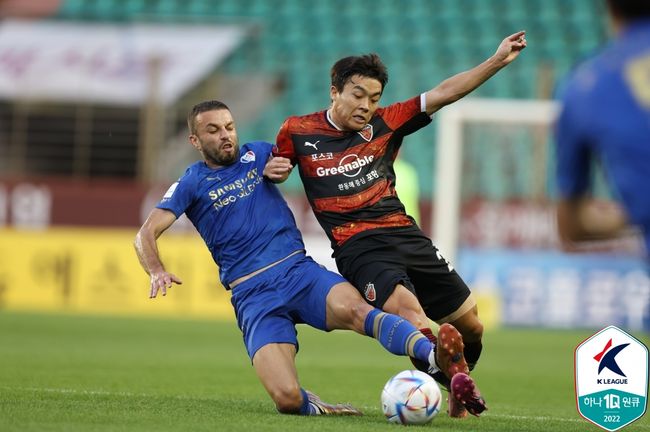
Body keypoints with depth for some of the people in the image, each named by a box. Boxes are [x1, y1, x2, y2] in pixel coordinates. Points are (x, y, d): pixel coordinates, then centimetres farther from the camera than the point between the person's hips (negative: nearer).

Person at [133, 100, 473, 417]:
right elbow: (146, 235, 1)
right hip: (252, 295, -2)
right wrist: (157, 272, -18)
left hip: (299, 271, 2)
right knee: (287, 400, -24)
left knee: (352, 309, -34)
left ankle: (436, 356, -53)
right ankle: (310, 405, 10)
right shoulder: (191, 184, 9)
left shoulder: (258, 154, 17)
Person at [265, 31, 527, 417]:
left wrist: (497, 61, -2)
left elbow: (443, 93, 5)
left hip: (406, 236, 4)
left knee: (470, 326, 8)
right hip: (358, 249, -4)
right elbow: (273, 168, 21)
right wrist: (271, 170, -5)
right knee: (408, 310, -34)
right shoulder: (297, 132, 3)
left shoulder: (384, 124, 8)